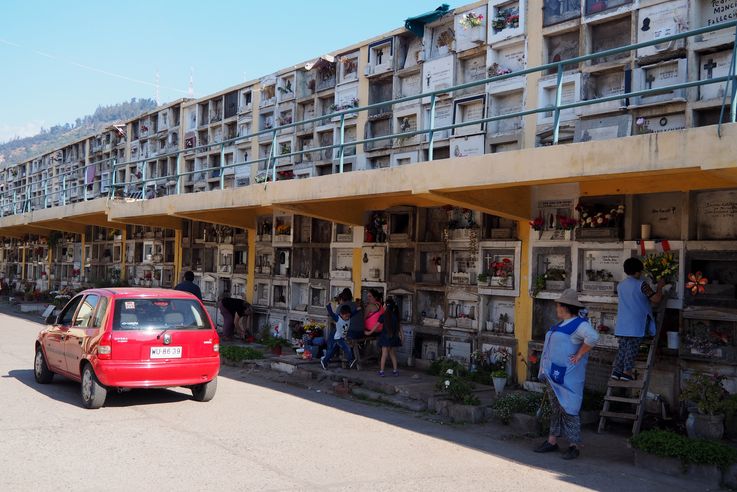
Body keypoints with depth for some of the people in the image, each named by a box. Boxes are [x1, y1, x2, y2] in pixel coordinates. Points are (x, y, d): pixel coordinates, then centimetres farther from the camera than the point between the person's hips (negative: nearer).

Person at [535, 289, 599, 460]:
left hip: (567, 377, -9)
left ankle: (574, 446, 3)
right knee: (555, 408, 14)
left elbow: (593, 337, -32)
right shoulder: (563, 324, 15)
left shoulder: (579, 324, -15)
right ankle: (552, 441, 20)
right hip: (553, 375, 9)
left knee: (568, 410, -5)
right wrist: (546, 370, 18)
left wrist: (579, 355, -24)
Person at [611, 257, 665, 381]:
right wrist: (660, 286, 3)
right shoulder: (641, 284, -10)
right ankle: (627, 372, -2)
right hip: (636, 324, -6)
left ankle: (616, 370, 4)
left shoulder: (620, 285, 12)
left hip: (622, 324, 6)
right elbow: (656, 299, -12)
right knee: (632, 348, -1)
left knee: (622, 347, 9)